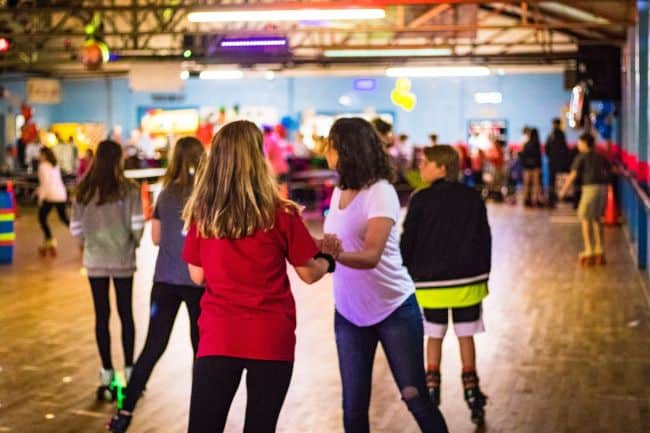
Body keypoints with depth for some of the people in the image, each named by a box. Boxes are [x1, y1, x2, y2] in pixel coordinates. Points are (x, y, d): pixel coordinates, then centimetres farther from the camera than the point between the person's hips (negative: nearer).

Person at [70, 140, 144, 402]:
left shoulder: (84, 191, -3)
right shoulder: (128, 190, -11)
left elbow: (76, 228, -1)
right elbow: (137, 226, -12)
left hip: (95, 260, 1)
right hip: (122, 260, -1)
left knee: (101, 316, 9)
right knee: (126, 314, 12)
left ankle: (107, 374, 12)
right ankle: (129, 371, 16)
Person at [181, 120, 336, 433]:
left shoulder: (200, 213, -1)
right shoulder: (280, 214, -8)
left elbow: (198, 276, 8)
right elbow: (309, 274, 2)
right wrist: (328, 260, 22)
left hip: (218, 337, 1)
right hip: (271, 339, -1)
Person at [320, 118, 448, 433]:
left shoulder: (380, 192, -17)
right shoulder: (339, 192, 4)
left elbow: (371, 255, -31)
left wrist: (336, 255, -49)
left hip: (394, 310, -6)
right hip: (349, 314, 6)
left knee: (415, 397, 0)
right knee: (353, 406, 3)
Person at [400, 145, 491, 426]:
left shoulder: (421, 200, -9)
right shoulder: (473, 198, 1)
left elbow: (408, 243, -6)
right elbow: (484, 240, 5)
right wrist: (483, 276, 14)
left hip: (431, 284, -2)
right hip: (468, 281, 2)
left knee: (434, 338, 11)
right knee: (466, 337, 9)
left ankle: (432, 390, 13)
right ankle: (471, 392, 11)